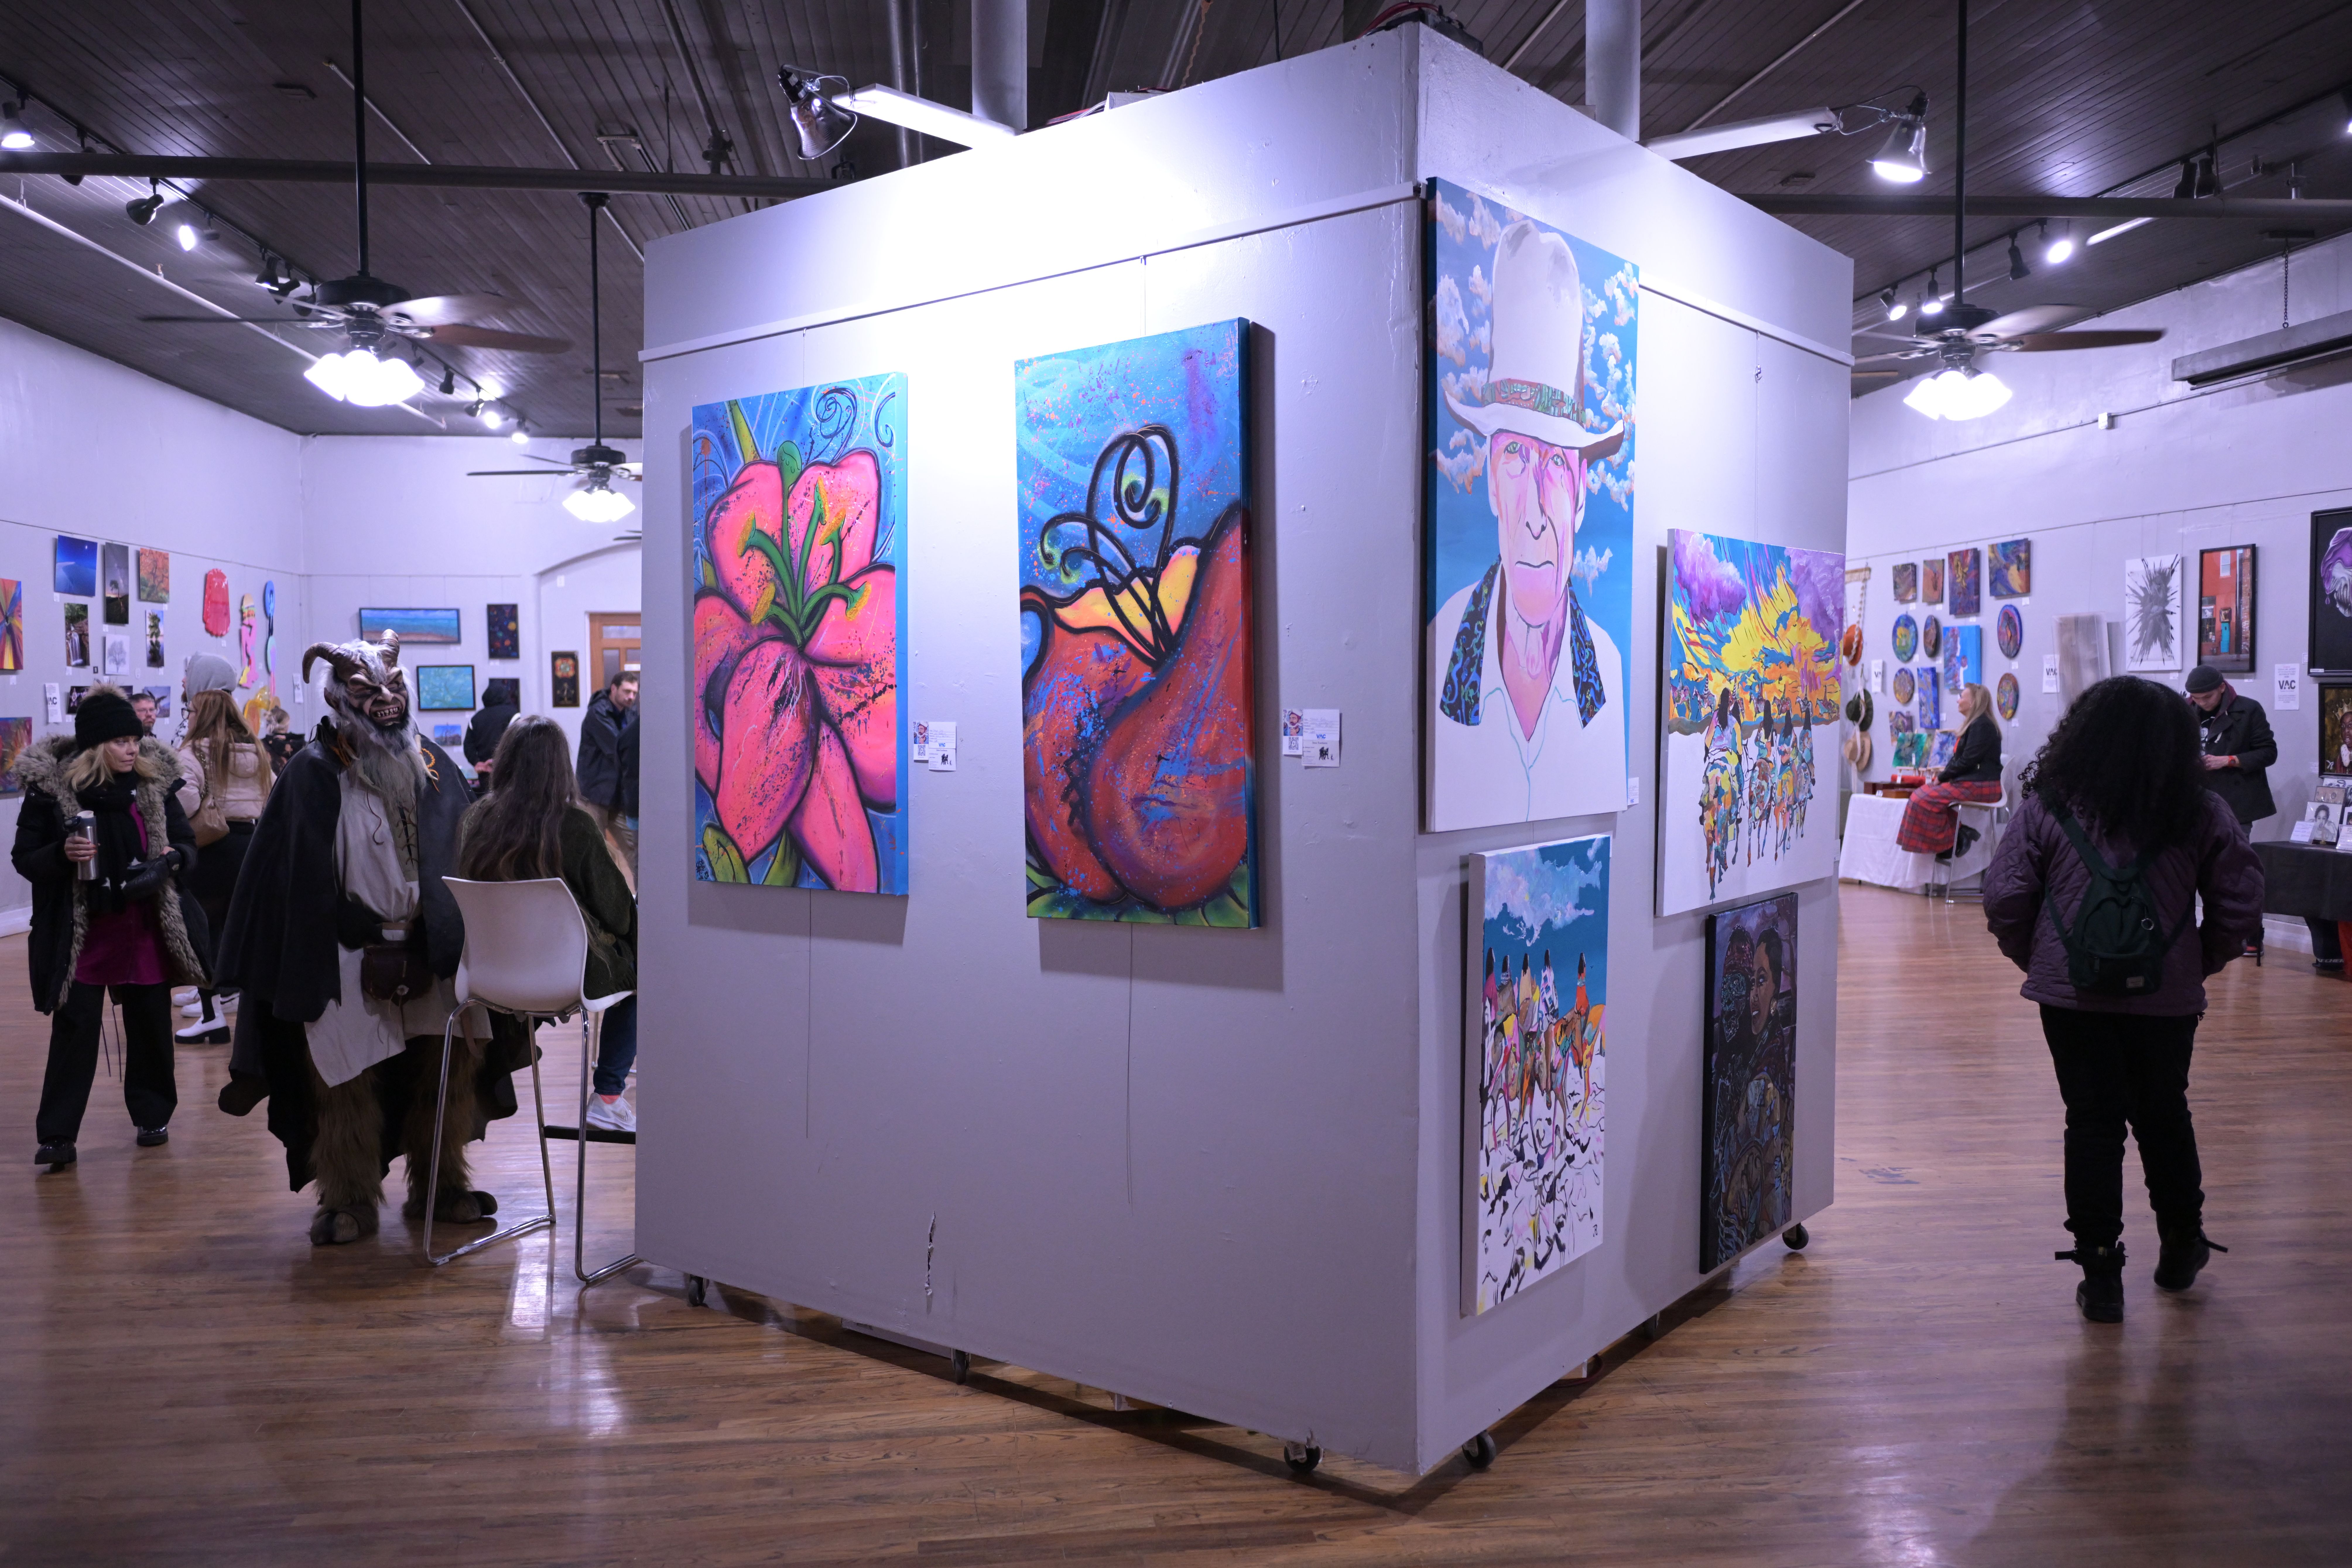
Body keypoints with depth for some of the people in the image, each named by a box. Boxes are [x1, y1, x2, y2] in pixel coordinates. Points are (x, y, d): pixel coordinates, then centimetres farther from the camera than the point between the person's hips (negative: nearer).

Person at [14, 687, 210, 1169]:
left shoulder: (153, 781, 1)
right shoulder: (50, 786, -8)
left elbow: (187, 843, 9)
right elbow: (25, 858, -3)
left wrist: (170, 858, -13)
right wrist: (63, 854, -23)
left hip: (146, 927, 3)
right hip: (80, 931, -3)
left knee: (151, 1025, 10)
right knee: (74, 1028, -2)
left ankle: (152, 1116, 25)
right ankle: (57, 1135, 5)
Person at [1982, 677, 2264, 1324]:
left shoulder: (2047, 806, -3)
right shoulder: (2203, 814, 0)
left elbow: (2005, 899, -6)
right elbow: (2241, 902, 0)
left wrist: (2036, 962, 8)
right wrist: (2201, 963, 14)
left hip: (2072, 995, -1)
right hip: (2168, 997, 1)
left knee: (2092, 1124, 6)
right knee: (2165, 1118, 19)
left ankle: (2100, 1271, 8)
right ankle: (2181, 1247, 38)